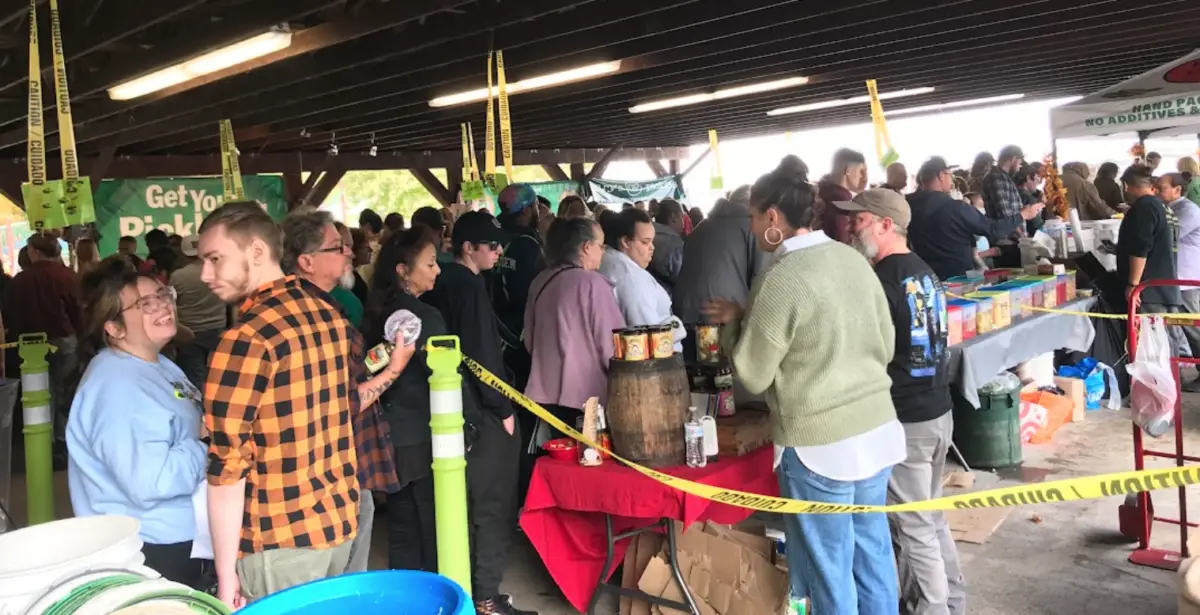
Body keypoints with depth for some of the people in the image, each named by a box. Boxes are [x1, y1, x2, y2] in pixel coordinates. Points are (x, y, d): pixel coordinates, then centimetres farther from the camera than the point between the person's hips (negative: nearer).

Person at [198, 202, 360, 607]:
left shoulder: (246, 339, -19)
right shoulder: (329, 313, 3)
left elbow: (228, 464, -18)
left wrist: (225, 575, -13)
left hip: (280, 541, -7)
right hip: (341, 520, 7)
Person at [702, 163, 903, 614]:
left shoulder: (780, 280, -18)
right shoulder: (853, 259, 3)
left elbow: (752, 375, -11)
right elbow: (887, 346, 12)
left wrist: (733, 322, 4)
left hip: (819, 443, -7)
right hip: (877, 429, 7)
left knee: (829, 568, 10)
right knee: (872, 552, 20)